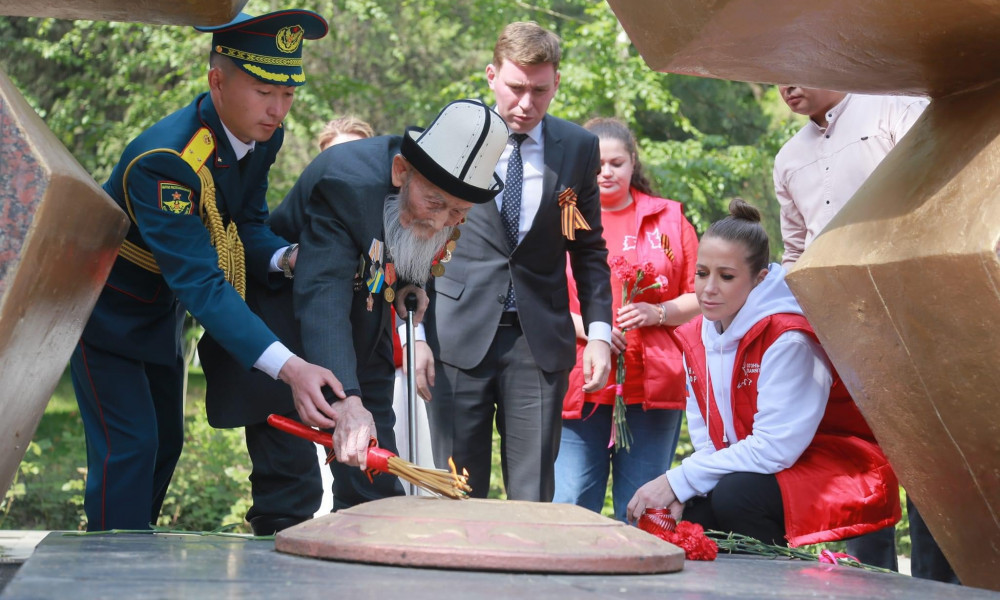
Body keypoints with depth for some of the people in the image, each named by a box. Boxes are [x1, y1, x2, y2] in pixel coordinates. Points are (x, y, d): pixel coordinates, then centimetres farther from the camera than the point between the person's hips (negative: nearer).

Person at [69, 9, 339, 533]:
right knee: (130, 446, -12)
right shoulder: (165, 160, -38)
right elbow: (201, 283, -44)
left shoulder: (261, 136, -12)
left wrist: (286, 257, -29)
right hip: (104, 312, -8)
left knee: (166, 442, 12)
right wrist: (287, 367, -53)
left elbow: (245, 229, -3)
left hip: (161, 313, 8)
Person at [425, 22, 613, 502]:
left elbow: (589, 250, 11)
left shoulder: (578, 147, 6)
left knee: (534, 496, 2)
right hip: (460, 335, -1)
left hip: (541, 339, 1)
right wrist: (417, 332, -1)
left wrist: (599, 331, 0)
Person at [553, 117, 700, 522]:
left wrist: (657, 313, -8)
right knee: (572, 505, -5)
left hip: (652, 384, 1)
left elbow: (699, 297, 11)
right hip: (579, 383, -1)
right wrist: (587, 328, -11)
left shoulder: (669, 219, 13)